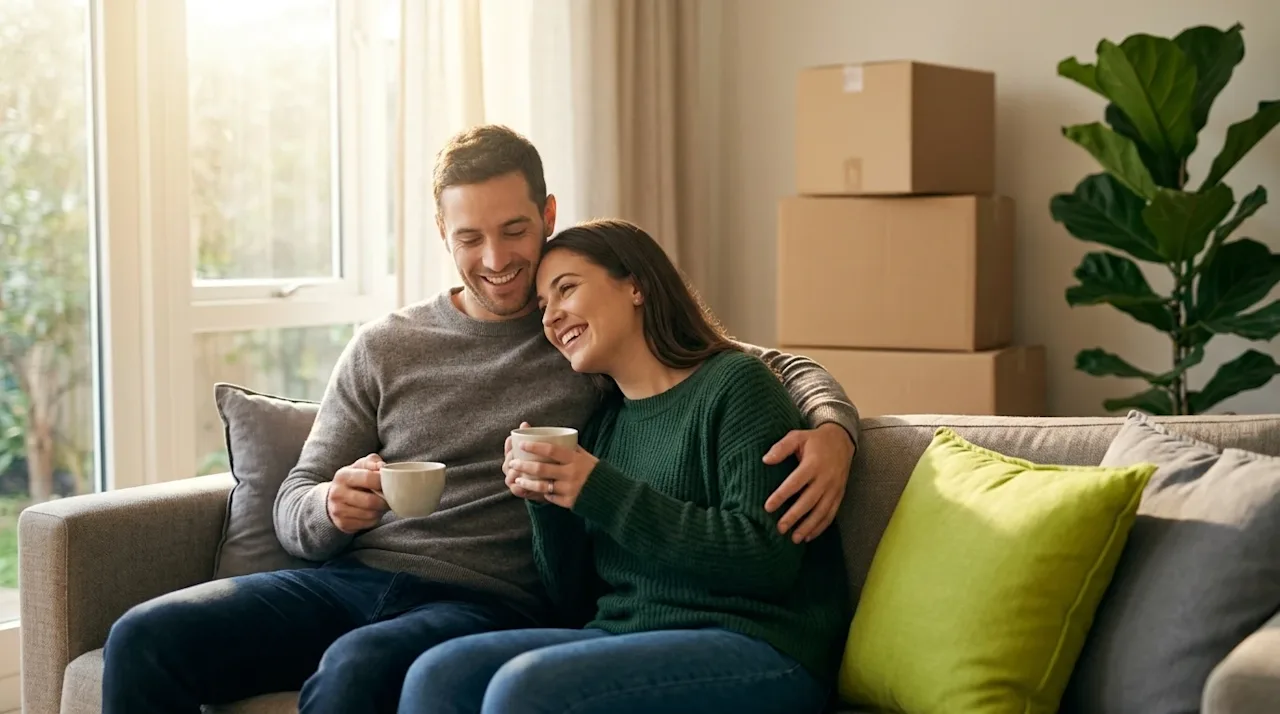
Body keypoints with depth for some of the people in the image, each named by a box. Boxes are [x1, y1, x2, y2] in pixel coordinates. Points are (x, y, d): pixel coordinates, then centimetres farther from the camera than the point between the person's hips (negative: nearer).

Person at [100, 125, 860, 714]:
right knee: (144, 639, -20)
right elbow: (292, 509, 13)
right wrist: (331, 508, -13)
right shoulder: (383, 348, 13)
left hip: (489, 599, -3)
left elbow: (776, 366, 7)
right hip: (349, 579, 4)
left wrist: (832, 428, -16)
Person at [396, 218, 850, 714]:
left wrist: (601, 494, -15)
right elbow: (575, 603, 17)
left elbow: (767, 558, -15)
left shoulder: (734, 383, -2)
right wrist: (546, 504, -2)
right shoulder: (604, 423, 17)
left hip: (753, 648, -6)